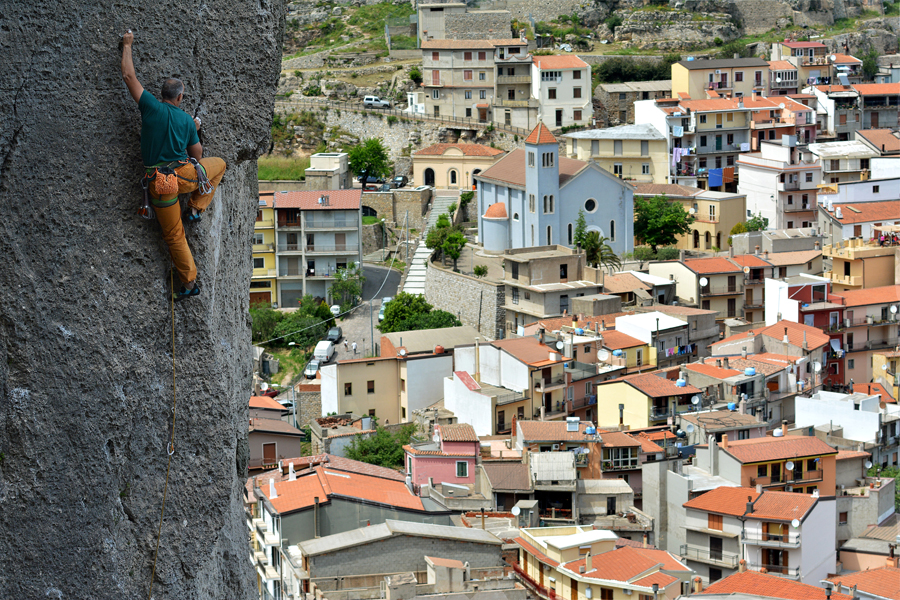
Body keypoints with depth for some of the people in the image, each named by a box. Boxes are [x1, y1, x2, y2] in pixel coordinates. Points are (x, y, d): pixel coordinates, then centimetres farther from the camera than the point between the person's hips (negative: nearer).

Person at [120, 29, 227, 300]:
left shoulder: (151, 107, -4)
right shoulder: (187, 120, 4)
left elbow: (129, 76, 0)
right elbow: (197, 155, 12)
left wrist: (127, 46, 13)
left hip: (159, 182, 0)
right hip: (185, 174, 0)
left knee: (174, 235, 11)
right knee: (218, 164, 29)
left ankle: (189, 282, 12)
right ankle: (195, 209, 22)